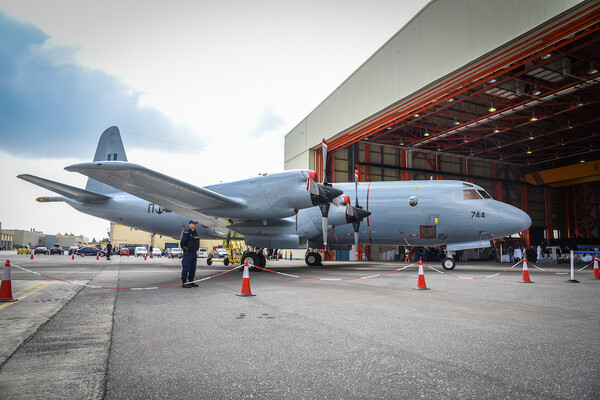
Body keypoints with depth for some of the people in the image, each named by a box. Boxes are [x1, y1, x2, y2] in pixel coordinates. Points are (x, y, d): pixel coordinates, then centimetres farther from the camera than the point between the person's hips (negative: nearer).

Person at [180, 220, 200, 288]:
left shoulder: (195, 233, 16)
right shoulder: (186, 233, -9)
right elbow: (182, 243, -13)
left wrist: (196, 253, 16)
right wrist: (185, 249, -13)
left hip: (194, 253, 8)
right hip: (188, 253, -8)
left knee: (193, 268, 10)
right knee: (186, 268, -6)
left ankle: (190, 282, 18)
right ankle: (184, 283, -2)